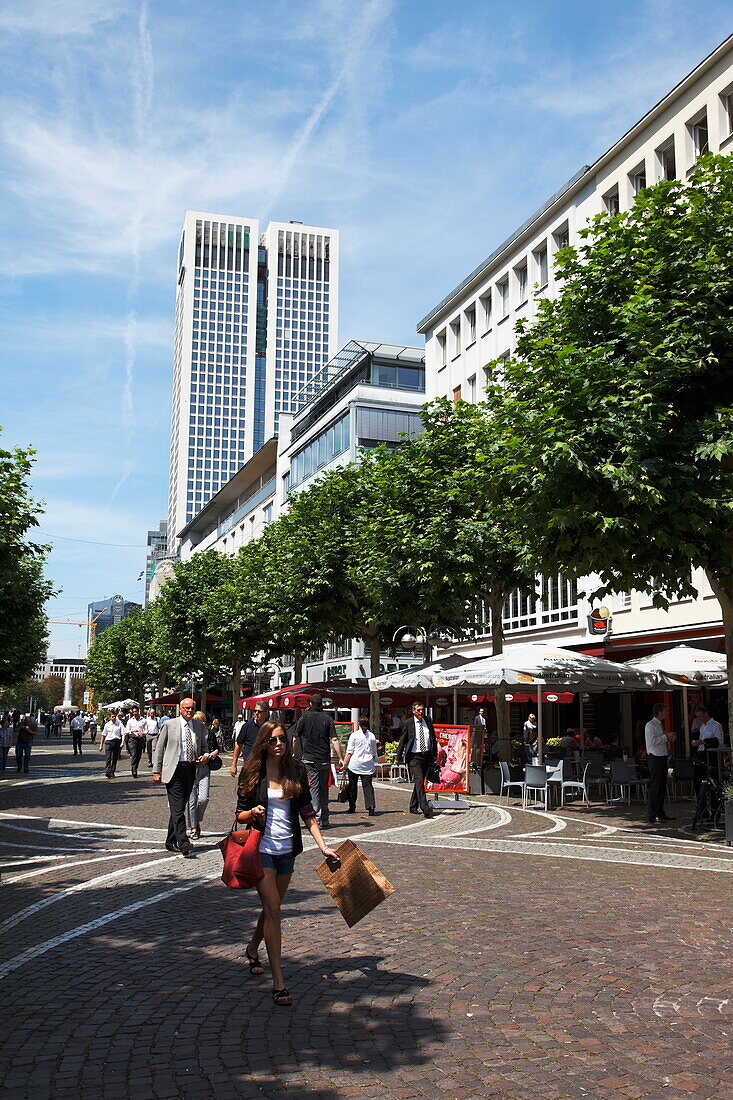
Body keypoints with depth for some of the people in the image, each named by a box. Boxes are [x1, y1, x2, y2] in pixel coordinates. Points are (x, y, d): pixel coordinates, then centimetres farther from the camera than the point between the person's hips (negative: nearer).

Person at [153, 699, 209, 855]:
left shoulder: (200, 726, 12)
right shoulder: (169, 724, 1)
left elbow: (203, 747, 23)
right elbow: (160, 748, 3)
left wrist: (205, 756, 0)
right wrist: (157, 771, -1)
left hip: (191, 770, 4)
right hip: (174, 770, -4)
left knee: (179, 807, 10)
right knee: (177, 808, -11)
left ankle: (171, 842, 19)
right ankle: (183, 843, -16)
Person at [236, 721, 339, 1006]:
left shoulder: (296, 771, 3)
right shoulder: (252, 773, -3)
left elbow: (307, 813, 6)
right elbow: (239, 814, 3)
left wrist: (323, 846, 0)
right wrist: (253, 814, -19)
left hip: (287, 850, 4)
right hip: (261, 848, -3)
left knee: (272, 907, 15)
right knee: (273, 908, -12)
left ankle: (252, 949, 45)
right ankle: (278, 982, -8)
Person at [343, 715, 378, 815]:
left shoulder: (354, 735, -3)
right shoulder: (372, 736, 7)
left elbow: (349, 752, -5)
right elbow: (374, 753, 12)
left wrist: (344, 764, -1)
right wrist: (375, 765, 21)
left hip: (354, 764, -2)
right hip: (368, 765, 2)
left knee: (353, 786, 11)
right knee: (368, 785, 0)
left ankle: (352, 807, 18)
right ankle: (371, 806, -16)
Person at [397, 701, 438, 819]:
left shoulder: (428, 721, 9)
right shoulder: (408, 723, -3)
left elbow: (433, 738, 18)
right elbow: (402, 741, 3)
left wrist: (435, 754, 16)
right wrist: (399, 757, 4)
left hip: (427, 756, 5)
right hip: (414, 757, -5)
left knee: (419, 782, 12)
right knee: (419, 782, -15)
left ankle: (413, 807, 24)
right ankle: (425, 809, -22)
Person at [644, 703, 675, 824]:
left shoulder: (660, 724, 18)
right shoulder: (650, 725, -11)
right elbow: (652, 741, -21)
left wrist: (669, 738, 9)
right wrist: (665, 736, -16)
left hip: (662, 757, 10)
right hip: (655, 757, -10)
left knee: (662, 786, 13)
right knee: (655, 786, -9)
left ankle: (660, 812, 22)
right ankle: (653, 815, -6)